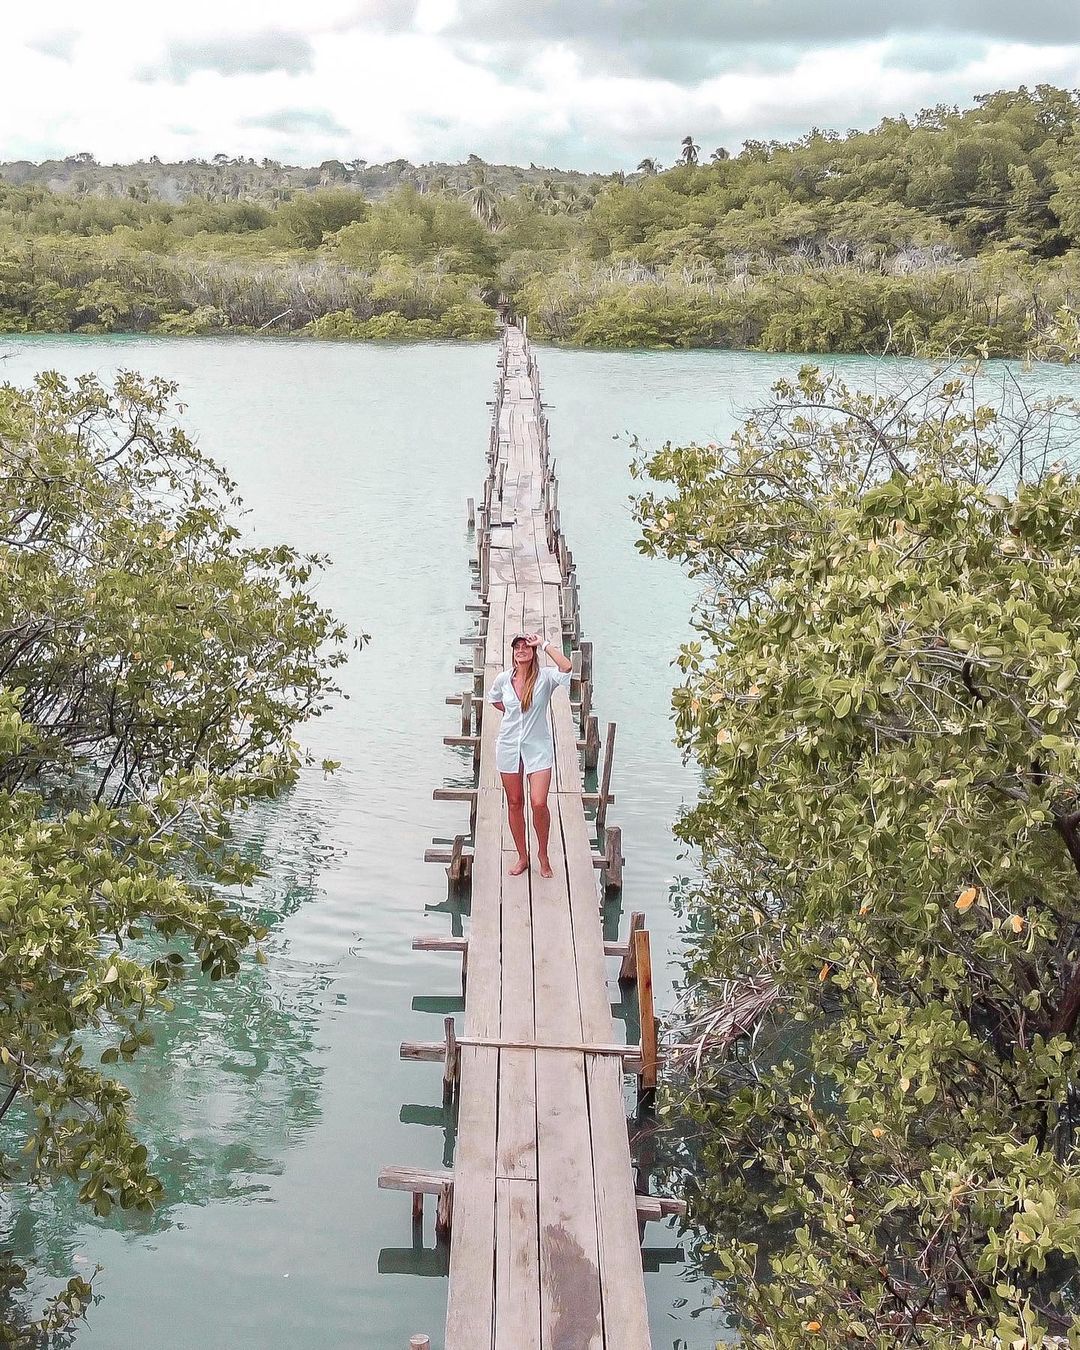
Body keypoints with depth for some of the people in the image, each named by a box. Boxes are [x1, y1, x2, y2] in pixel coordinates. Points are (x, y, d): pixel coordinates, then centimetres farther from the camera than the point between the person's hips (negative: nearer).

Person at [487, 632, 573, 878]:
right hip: (509, 746, 3)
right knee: (514, 803, 9)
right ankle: (522, 857, 24)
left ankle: (543, 853, 11)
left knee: (539, 803, -13)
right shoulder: (503, 679, 0)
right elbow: (493, 700, 22)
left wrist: (544, 643, -22)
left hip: (538, 747, -3)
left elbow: (566, 666, -32)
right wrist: (512, 712, 8)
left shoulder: (544, 677, -10)